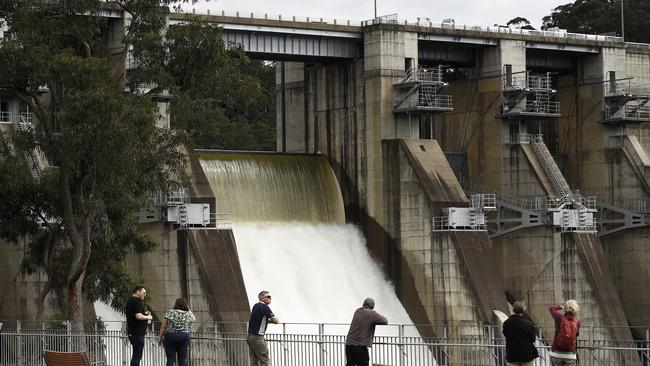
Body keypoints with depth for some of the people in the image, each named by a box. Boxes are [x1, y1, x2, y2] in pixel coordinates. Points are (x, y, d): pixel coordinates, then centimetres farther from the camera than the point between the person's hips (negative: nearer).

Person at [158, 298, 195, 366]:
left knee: (170, 359, 0)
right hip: (183, 337, 1)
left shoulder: (169, 312, 0)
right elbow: (193, 319, 27)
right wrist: (188, 309, 24)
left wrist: (160, 337, 6)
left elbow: (163, 327, -2)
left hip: (170, 336, -1)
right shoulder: (187, 314, 4)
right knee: (183, 359, 4)